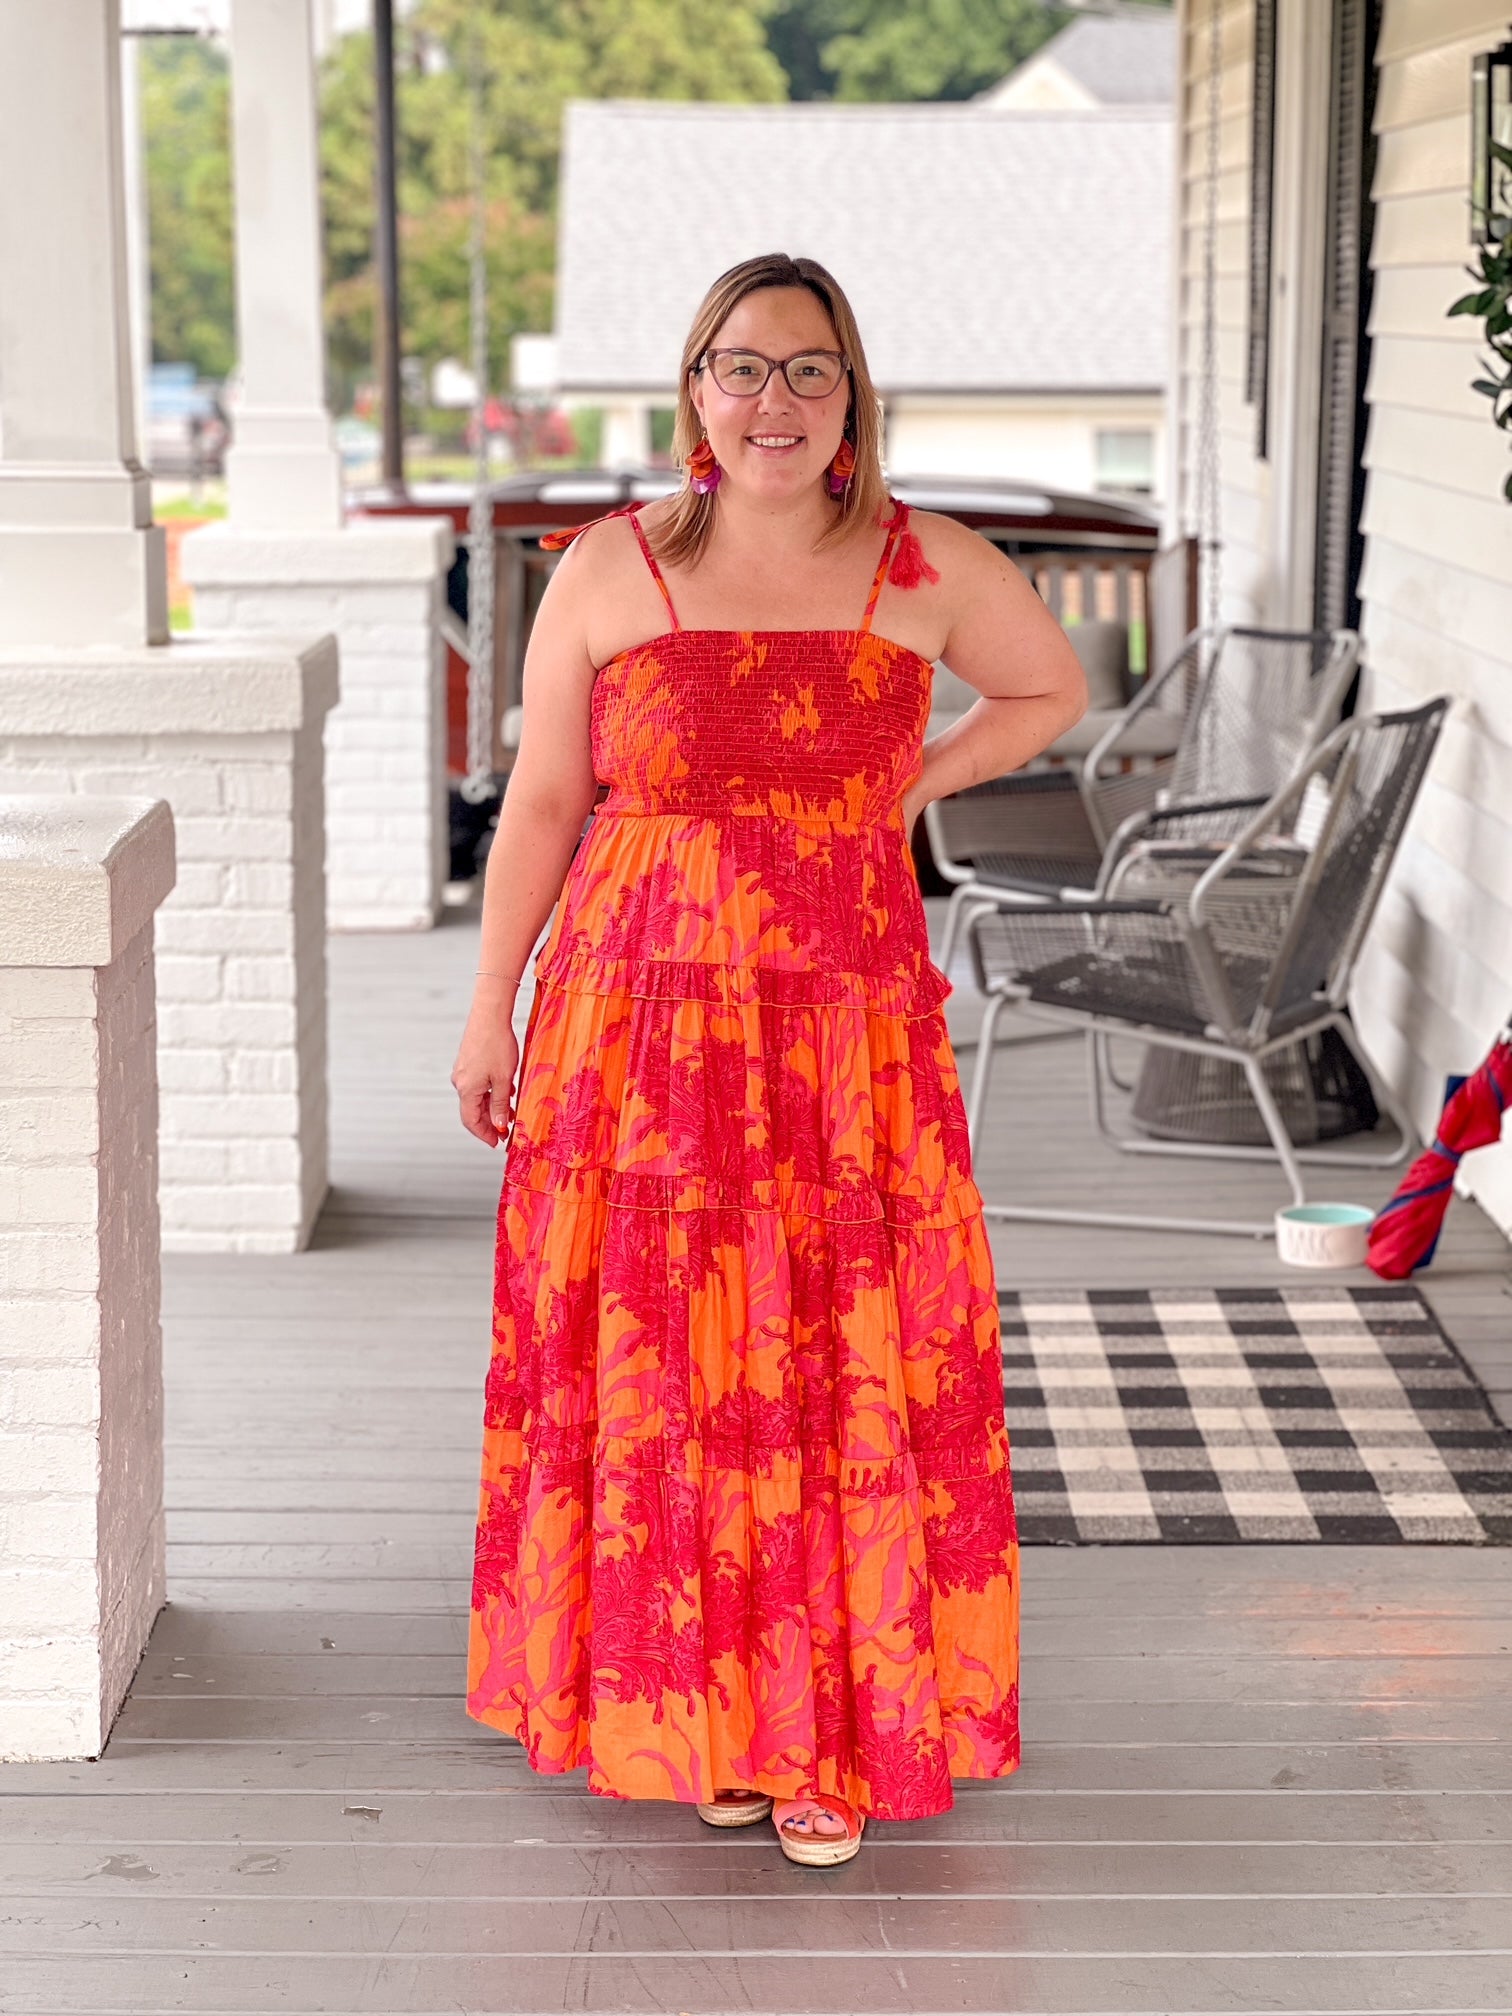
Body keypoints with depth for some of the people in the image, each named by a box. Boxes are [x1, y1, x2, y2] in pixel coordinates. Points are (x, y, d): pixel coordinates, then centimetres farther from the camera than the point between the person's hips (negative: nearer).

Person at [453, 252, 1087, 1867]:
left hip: (851, 1029, 0)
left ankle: (831, 1735, 12)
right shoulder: (609, 570, 1)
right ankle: (706, 1714, 20)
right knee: (664, 1368, 4)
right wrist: (489, 1010, 2)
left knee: (850, 1369, 0)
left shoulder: (926, 569, 2)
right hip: (641, 1021, 0)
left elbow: (1053, 688, 20)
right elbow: (540, 805, 4)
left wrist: (918, 784, 5)